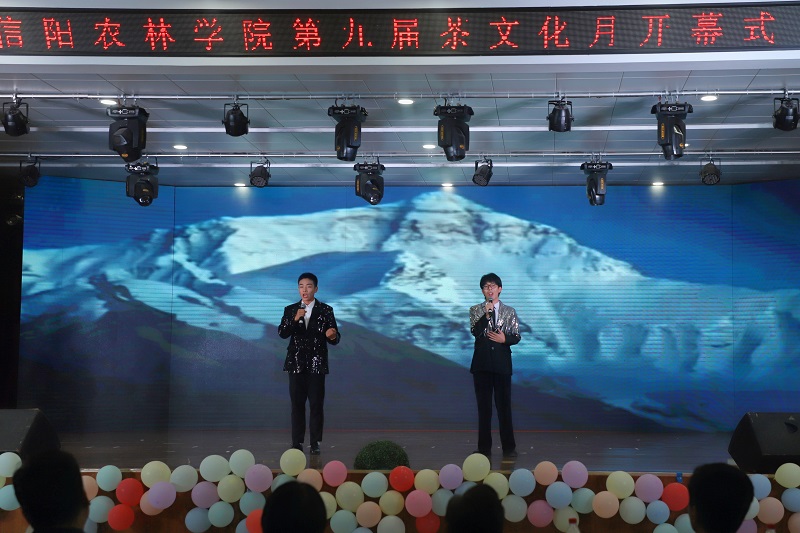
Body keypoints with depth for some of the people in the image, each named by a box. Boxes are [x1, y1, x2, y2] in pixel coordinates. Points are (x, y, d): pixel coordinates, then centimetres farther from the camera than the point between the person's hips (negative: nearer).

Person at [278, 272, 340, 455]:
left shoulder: (326, 310, 1)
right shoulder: (290, 310, 6)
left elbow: (335, 339, -1)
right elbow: (282, 333, -6)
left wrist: (332, 336, -25)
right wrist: (294, 319, -21)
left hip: (317, 364, -2)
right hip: (296, 363, 2)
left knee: (316, 404, -1)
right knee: (297, 404, 4)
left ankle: (315, 443, 6)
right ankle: (297, 443, 11)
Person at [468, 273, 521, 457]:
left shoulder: (509, 312, 7)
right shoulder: (475, 310, 6)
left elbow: (516, 336, 5)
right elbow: (475, 331, -9)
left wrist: (504, 339, -14)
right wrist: (487, 314, -18)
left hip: (502, 363, 0)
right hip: (482, 363, 0)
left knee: (504, 405, 1)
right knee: (484, 407, 4)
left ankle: (509, 447, 8)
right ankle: (484, 447, 10)